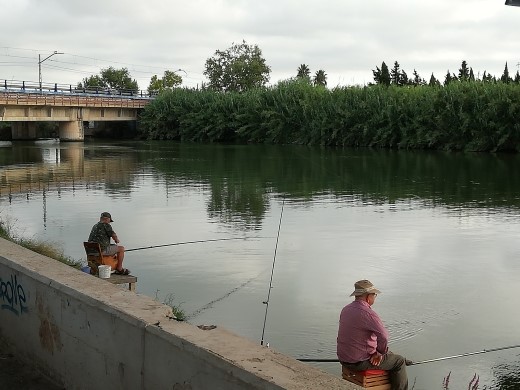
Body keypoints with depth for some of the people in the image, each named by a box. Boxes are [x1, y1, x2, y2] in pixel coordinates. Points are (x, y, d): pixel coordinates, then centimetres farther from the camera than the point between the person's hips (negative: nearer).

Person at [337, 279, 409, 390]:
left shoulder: (346, 309, 5)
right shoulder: (368, 313, -23)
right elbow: (383, 337, -31)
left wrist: (376, 352, 6)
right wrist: (381, 352, -10)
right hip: (360, 362, -9)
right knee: (399, 361, 9)